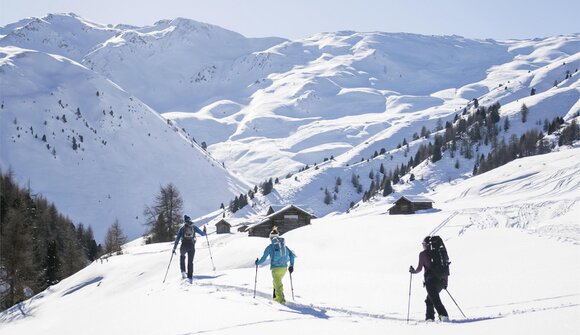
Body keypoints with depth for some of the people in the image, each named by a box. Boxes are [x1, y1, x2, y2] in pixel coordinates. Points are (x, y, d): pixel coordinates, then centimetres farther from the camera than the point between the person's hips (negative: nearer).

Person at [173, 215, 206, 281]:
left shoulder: (182, 227, 9)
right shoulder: (194, 227, 9)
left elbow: (177, 238, 5)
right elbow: (202, 234, 16)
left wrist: (174, 248, 6)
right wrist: (204, 231, 39)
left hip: (184, 245, 0)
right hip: (191, 246, 0)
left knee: (182, 256, 30)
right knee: (190, 262, 8)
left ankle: (183, 271, 14)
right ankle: (190, 277, 2)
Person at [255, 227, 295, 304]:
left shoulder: (270, 246, -1)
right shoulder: (284, 245, 12)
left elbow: (263, 258, 0)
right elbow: (291, 254, 5)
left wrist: (258, 263, 19)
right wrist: (291, 265, 12)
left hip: (275, 268, -5)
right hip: (284, 268, 5)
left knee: (278, 285, -3)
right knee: (276, 281, 26)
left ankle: (281, 299, -13)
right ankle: (276, 297, 28)